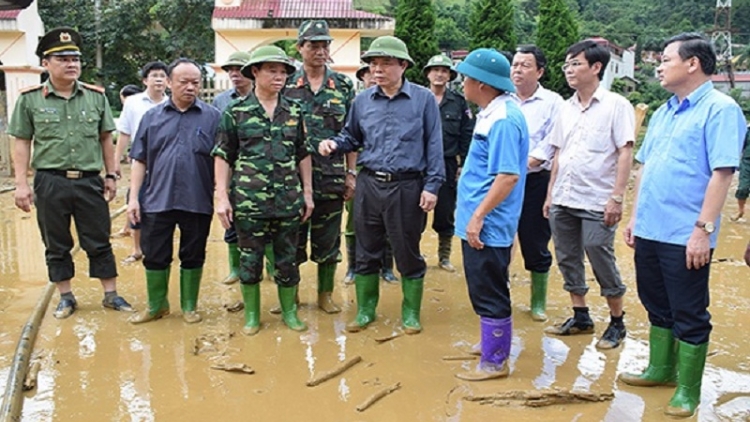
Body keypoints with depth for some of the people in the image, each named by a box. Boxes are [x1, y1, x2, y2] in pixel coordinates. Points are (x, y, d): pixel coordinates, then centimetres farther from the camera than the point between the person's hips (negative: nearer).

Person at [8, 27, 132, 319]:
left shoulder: (96, 96, 4)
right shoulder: (30, 99, 0)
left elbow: (106, 140, 10)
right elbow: (22, 144, 1)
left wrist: (111, 176, 7)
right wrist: (21, 184, -4)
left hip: (90, 182, 1)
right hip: (50, 183, -1)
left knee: (99, 242, 8)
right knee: (56, 245, 10)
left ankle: (111, 294, 18)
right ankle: (66, 297, 24)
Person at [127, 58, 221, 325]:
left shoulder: (212, 117, 0)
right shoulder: (152, 117, 6)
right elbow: (139, 161, 7)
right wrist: (134, 197, 1)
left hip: (197, 202, -1)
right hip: (157, 201, 2)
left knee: (193, 257, 10)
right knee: (155, 256, 9)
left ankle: (189, 306, 26)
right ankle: (156, 306, 26)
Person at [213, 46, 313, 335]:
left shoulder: (294, 112, 7)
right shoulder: (235, 112, -1)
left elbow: (303, 155, 12)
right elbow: (222, 157, -1)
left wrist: (308, 192, 9)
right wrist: (222, 197, -7)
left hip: (288, 200, 2)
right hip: (248, 200, -2)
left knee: (288, 258, 11)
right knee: (250, 259, 7)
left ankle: (289, 312, 26)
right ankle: (251, 315, 23)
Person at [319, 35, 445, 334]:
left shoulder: (423, 99, -3)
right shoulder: (362, 100, 6)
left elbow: (433, 145, -3)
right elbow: (351, 138, 16)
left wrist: (432, 185, -8)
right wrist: (333, 144, -6)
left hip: (407, 188, -3)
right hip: (368, 185, 3)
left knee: (408, 253, 7)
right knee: (366, 252, 11)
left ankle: (411, 313, 24)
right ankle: (365, 310, 27)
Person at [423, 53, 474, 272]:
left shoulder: (459, 102, 5)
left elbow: (467, 135, 4)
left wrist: (463, 164, -1)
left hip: (448, 166, 1)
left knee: (446, 214, 8)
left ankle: (444, 256, 21)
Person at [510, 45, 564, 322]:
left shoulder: (553, 103, 0)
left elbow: (551, 144, -9)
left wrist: (524, 164, -18)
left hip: (535, 182, -3)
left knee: (535, 245, 5)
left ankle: (538, 302, 20)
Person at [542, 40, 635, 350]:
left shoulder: (615, 105, -6)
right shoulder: (566, 108, 12)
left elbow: (625, 153, -9)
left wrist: (616, 198, -15)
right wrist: (550, 193, 12)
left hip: (597, 203, -6)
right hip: (563, 201, 6)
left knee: (602, 262, 1)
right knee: (568, 260, 12)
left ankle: (617, 323, 18)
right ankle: (580, 317, 27)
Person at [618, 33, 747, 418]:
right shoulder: (663, 113, 14)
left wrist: (703, 229, -22)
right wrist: (635, 216, 14)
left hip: (685, 236, -8)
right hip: (650, 230, 8)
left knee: (689, 316, 4)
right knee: (657, 306, 19)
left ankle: (688, 390, 17)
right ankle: (660, 369, 35)